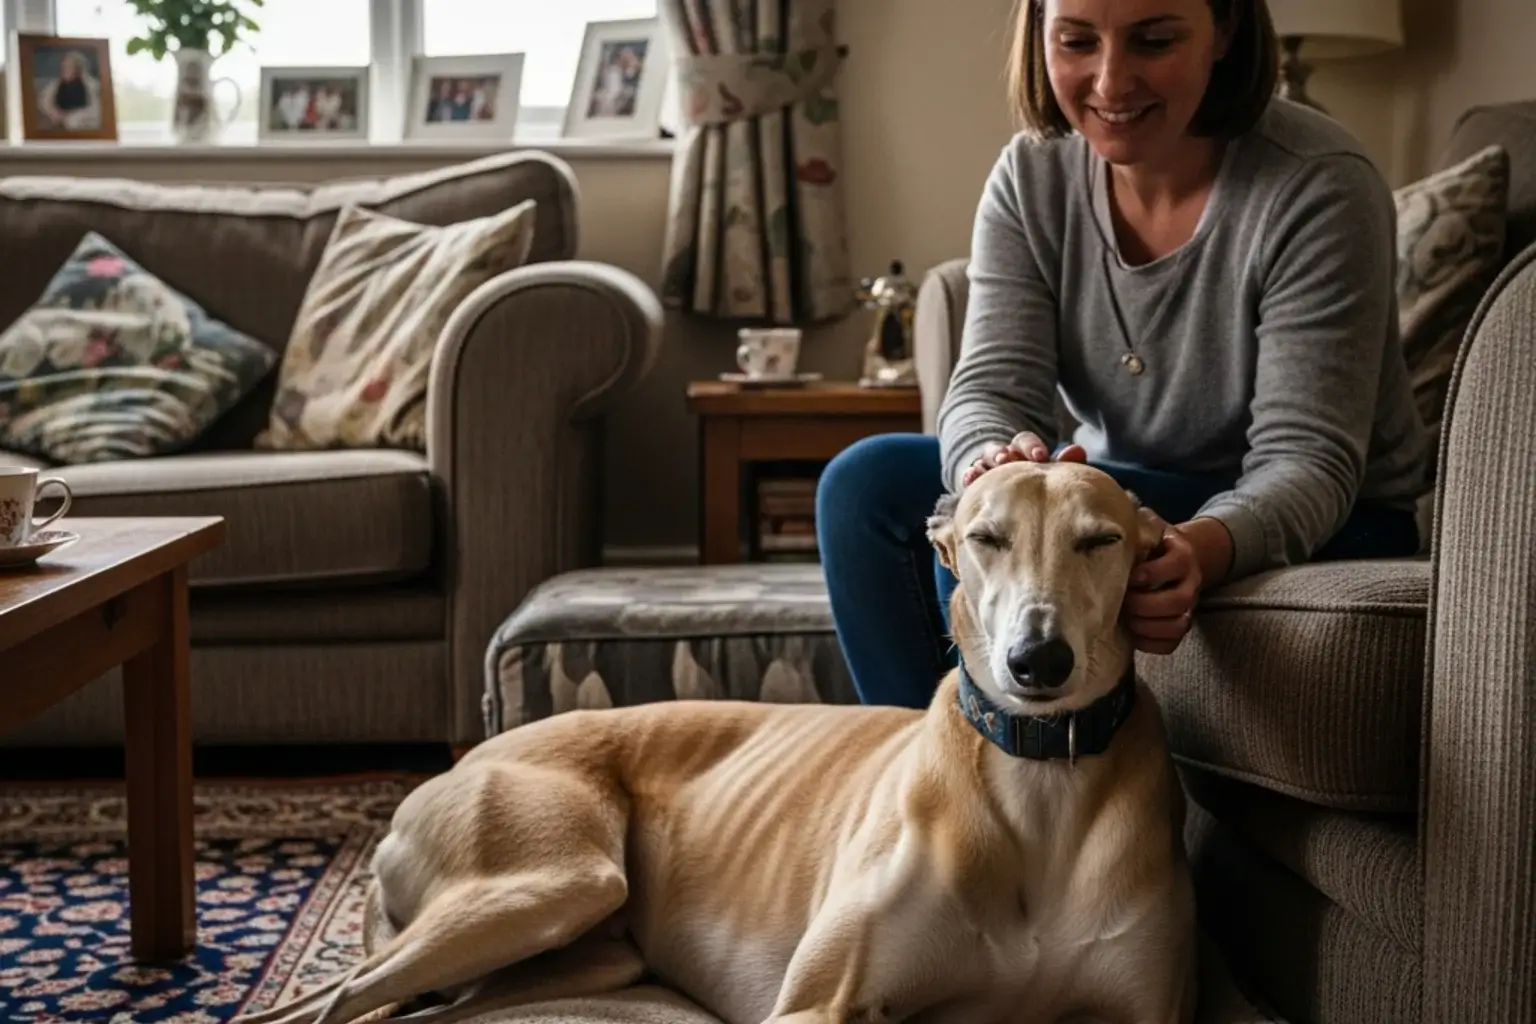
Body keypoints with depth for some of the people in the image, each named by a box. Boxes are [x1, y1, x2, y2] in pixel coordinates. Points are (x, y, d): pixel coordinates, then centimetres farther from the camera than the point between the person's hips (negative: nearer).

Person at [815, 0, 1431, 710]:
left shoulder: (1316, 187, -21)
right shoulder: (1032, 174, -6)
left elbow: (1309, 459, -24)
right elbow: (990, 388, -13)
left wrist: (1202, 548, -47)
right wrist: (993, 462, -39)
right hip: (1126, 496, 6)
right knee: (864, 482, -12)